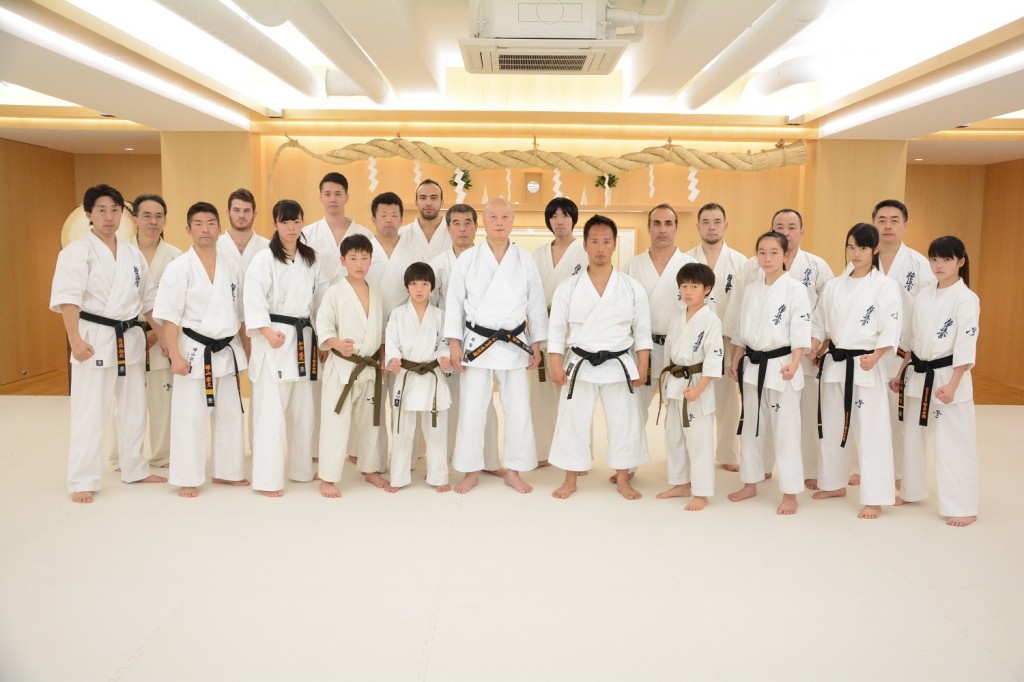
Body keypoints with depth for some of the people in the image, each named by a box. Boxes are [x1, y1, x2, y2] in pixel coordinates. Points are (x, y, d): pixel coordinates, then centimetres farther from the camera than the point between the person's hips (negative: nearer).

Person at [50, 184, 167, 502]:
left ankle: (134, 469, 29)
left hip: (131, 339, 6)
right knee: (89, 412, -3)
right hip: (95, 338, -6)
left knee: (134, 408, 14)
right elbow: (68, 298, -16)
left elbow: (148, 300, 16)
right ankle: (82, 481, 7)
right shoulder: (77, 251, -7)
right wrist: (75, 340, -25)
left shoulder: (133, 254, 11)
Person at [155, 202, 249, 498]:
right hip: (195, 351, -5)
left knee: (230, 413, 13)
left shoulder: (232, 267, 5)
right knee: (190, 417, 1)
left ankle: (228, 471, 28)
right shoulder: (179, 268, -8)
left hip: (228, 351, 5)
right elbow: (170, 317, -10)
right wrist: (175, 356, -16)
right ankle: (188, 479, 13)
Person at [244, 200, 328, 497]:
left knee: (303, 409, 14)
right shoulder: (264, 259, -7)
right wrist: (268, 332, -24)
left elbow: (322, 297, 13)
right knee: (271, 411, -6)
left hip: (304, 338, 6)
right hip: (274, 340, -6)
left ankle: (301, 468, 29)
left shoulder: (311, 258, 11)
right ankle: (268, 478, 1)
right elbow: (253, 299, -15)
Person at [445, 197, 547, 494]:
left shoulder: (525, 260, 3)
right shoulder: (467, 259, -1)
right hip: (477, 343, -1)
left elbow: (536, 305, 7)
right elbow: (454, 302, 1)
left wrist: (536, 344, 5)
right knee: (472, 410, 4)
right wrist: (454, 344, -4)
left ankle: (513, 471, 22)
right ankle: (471, 471, 20)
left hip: (515, 345, 1)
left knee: (518, 411, 5)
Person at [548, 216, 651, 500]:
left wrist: (642, 368, -2)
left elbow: (642, 331, 3)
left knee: (624, 423, 7)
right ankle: (570, 480, 21)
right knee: (573, 422, 5)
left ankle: (622, 479, 25)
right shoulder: (568, 288, -2)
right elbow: (556, 329, 0)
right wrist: (556, 365, -6)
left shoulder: (633, 288, -1)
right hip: (580, 365, 0)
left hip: (619, 366, 1)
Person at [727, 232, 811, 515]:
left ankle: (790, 494, 9)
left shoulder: (795, 289, -8)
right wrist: (735, 362, 10)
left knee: (785, 430, -2)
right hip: (753, 365, 6)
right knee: (751, 427, 14)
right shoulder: (751, 289, 9)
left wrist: (793, 364, -26)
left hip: (781, 366, -6)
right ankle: (750, 484, 28)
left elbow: (801, 331, -15)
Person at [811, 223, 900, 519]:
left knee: (871, 432, -4)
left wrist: (874, 357, -25)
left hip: (865, 365, -5)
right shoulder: (833, 285, 8)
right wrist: (815, 347, -4)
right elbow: (820, 323, 13)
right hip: (834, 363, 6)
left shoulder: (885, 286, -5)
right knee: (831, 427, 15)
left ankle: (875, 498, 4)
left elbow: (890, 329, -11)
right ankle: (834, 484, 32)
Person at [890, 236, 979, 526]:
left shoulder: (966, 299, -11)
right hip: (918, 375, 7)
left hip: (947, 377, -7)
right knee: (912, 435, 16)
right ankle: (912, 491, 33)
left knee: (954, 442, -2)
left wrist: (952, 384, -21)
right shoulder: (924, 294, 8)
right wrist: (903, 373, 13)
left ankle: (963, 508, 8)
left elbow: (966, 346, -16)